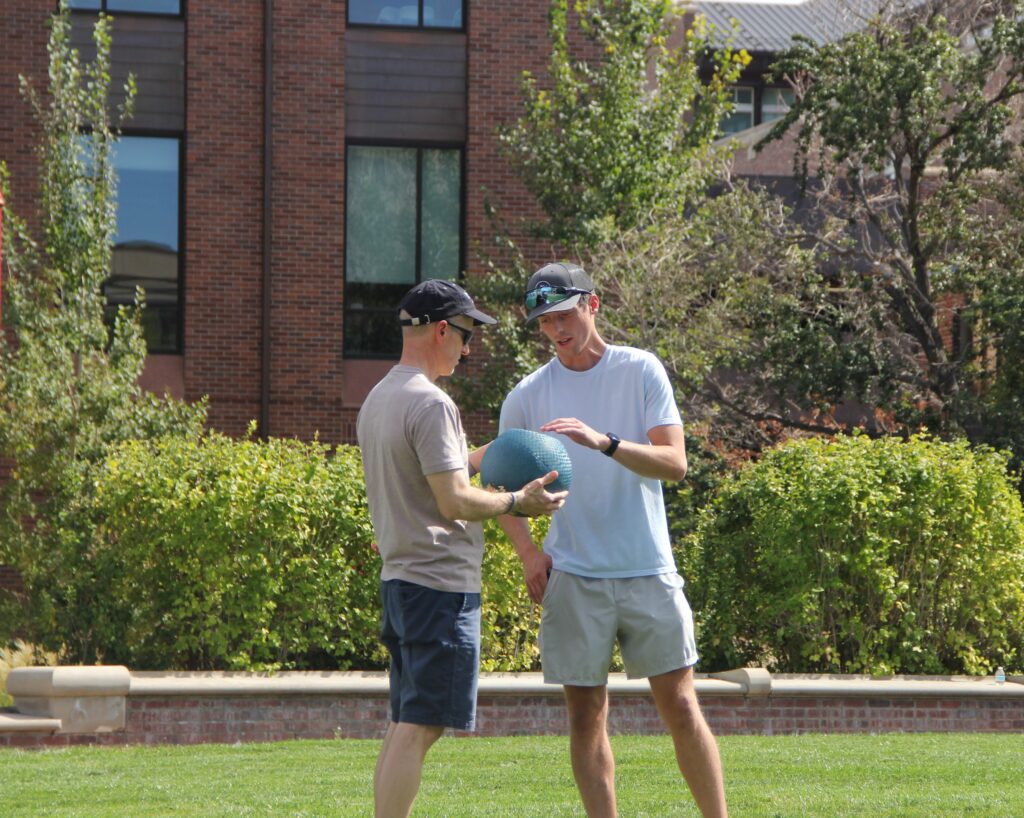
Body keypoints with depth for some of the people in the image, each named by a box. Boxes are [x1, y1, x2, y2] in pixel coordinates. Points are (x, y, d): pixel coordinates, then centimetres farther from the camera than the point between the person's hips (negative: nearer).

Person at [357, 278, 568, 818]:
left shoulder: (378, 399, 15)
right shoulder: (430, 404, -15)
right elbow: (454, 501, -19)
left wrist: (478, 458, 19)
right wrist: (517, 502, -7)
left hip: (399, 579, 10)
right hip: (440, 582, -10)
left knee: (406, 727, 13)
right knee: (419, 727, -9)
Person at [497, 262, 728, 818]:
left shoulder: (641, 371, 0)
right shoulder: (527, 396, 3)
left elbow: (674, 463, -10)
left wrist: (605, 442, -26)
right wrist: (528, 551, -3)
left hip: (649, 570, -1)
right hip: (573, 578, 1)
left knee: (680, 706, -1)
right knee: (587, 716, 2)